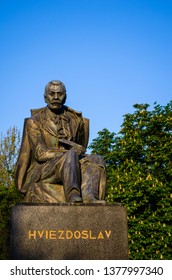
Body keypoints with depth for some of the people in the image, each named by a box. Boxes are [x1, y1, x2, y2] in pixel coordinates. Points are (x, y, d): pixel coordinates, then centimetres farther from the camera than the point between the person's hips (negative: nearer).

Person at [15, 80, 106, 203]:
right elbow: (40, 153, -10)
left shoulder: (76, 120, 13)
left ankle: (89, 196, -46)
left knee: (96, 160, -21)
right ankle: (73, 196, -54)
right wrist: (70, 153, -20)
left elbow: (81, 150, 25)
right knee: (71, 156, -33)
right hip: (41, 173, -5)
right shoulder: (34, 122, 1)